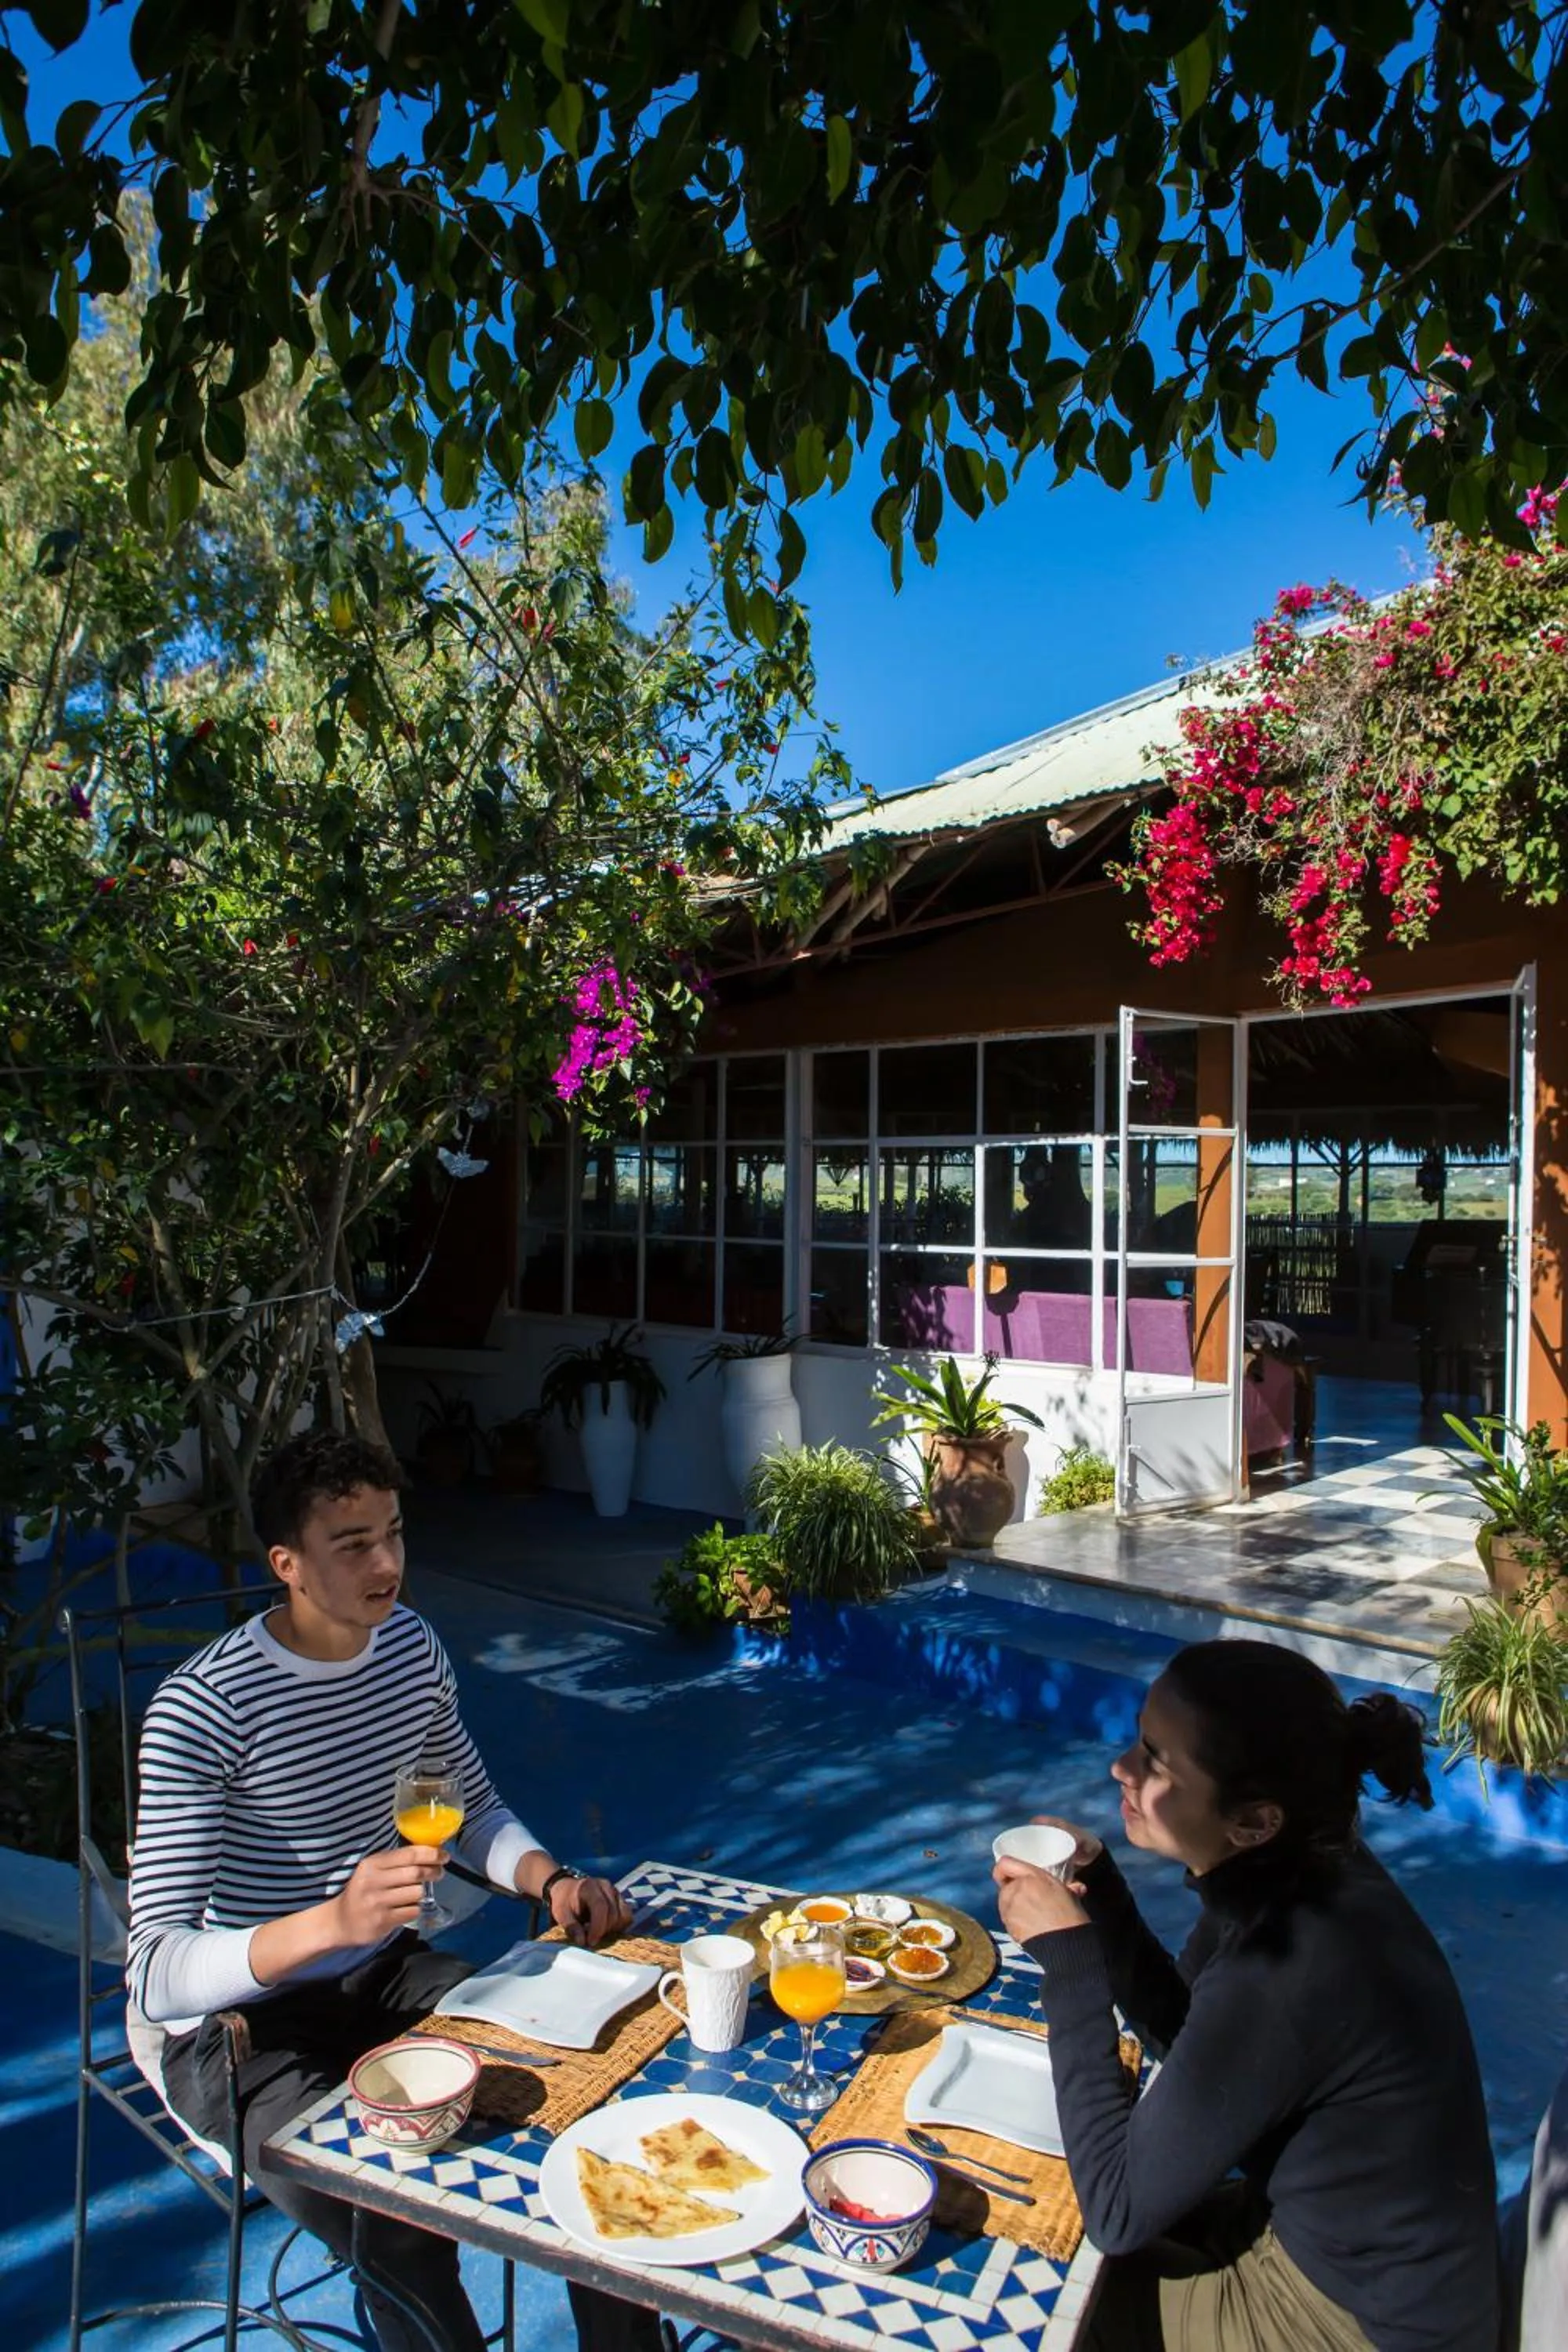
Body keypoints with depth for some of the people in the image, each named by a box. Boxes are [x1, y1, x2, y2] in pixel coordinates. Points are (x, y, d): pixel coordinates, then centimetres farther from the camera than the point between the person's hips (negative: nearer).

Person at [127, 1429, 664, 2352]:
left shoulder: (411, 1645, -5)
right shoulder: (202, 1709, -25)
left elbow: (477, 1809, 9)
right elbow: (156, 1973, -27)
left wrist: (554, 1880, -12)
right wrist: (332, 1921, -44)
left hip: (387, 1973, 6)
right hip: (244, 2025, -5)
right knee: (404, 2237, -26)